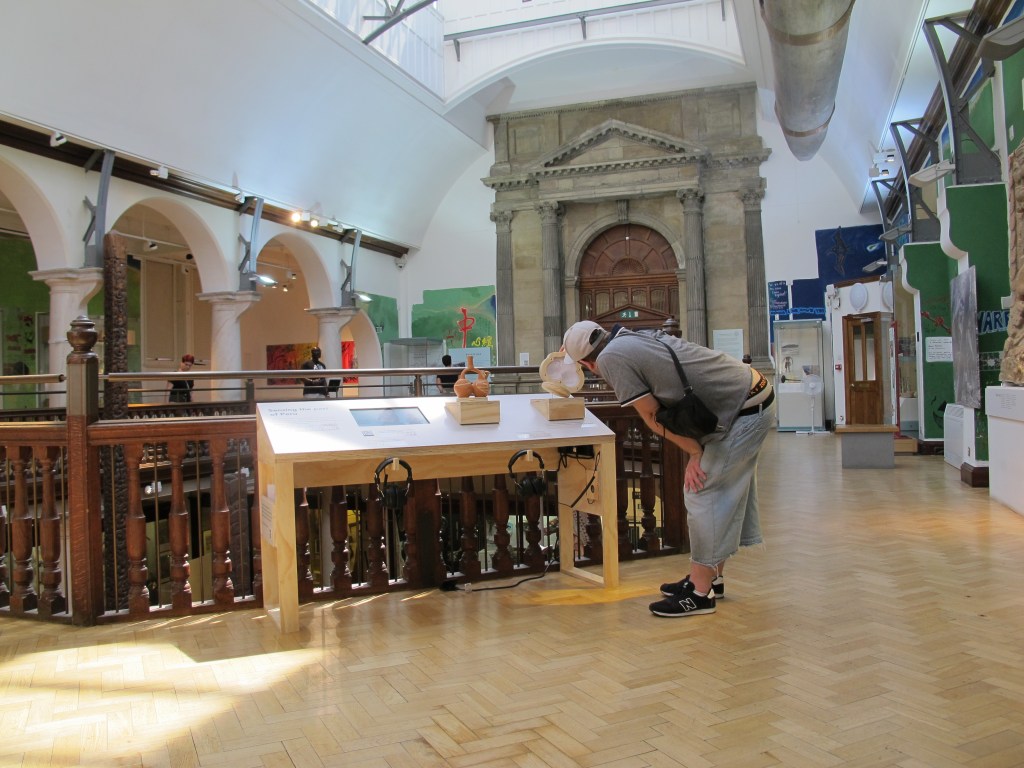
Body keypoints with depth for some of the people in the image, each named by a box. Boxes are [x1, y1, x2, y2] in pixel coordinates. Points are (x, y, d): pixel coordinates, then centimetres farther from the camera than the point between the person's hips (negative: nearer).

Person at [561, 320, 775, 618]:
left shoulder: (611, 358, -13)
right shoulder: (637, 338, 11)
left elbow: (653, 417, -9)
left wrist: (696, 451, -3)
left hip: (745, 412, -9)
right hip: (756, 394, 9)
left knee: (703, 494, -2)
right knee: (726, 494, 16)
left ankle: (700, 592, 8)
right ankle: (710, 577, 28)